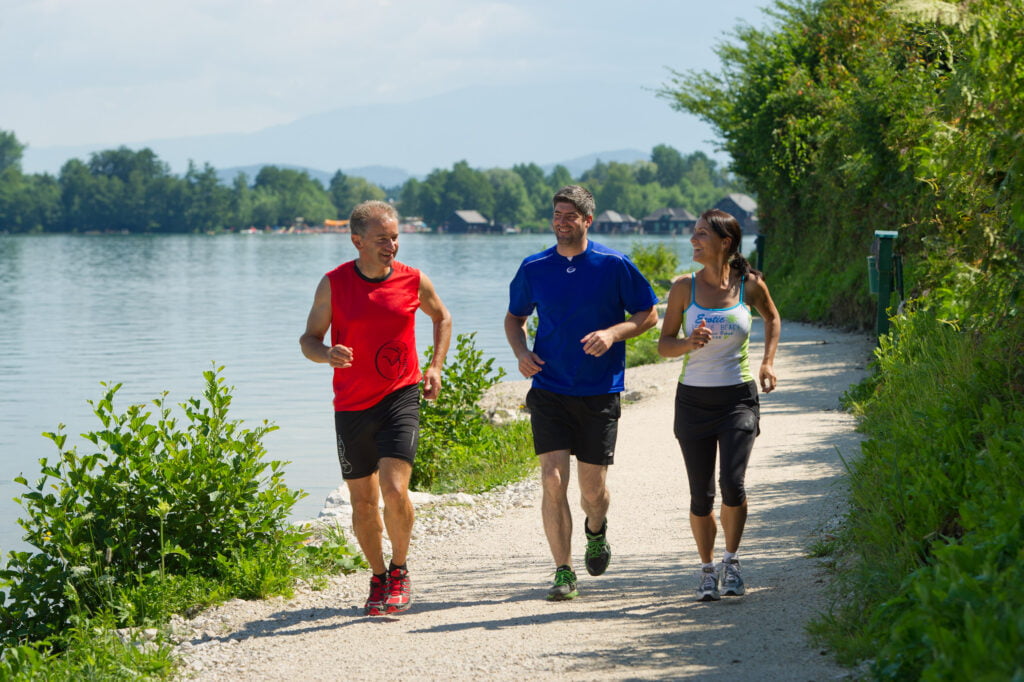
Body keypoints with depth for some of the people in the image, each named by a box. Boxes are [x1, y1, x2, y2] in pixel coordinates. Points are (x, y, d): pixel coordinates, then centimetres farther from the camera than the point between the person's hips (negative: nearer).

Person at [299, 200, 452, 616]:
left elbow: (442, 318, 19)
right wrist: (327, 354, -21)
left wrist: (435, 367, 8)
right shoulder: (334, 284, -5)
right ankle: (378, 577, 28)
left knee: (394, 490, -17)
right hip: (351, 406, 1)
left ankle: (399, 571, 6)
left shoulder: (413, 282, -1)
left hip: (400, 398, -1)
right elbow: (309, 339, 2)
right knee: (362, 503, 6)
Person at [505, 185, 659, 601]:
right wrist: (521, 352, -2)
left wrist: (613, 333, -15)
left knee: (593, 488, 4)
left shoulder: (613, 265, -4)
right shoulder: (534, 268, 3)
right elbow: (514, 317, 18)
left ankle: (596, 530, 40)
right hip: (549, 390, 1)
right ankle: (563, 573, -1)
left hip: (599, 393, -1)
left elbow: (649, 314, 3)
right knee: (552, 480, -11)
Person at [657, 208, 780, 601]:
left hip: (738, 397, -1)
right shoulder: (684, 287, -2)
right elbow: (664, 344, 3)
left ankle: (731, 561, 4)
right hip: (693, 400, 1)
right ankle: (707, 568, 23)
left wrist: (768, 361, 7)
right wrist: (688, 343, -18)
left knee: (732, 484, -18)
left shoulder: (750, 285, -2)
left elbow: (772, 317, 19)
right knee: (701, 496, 2)